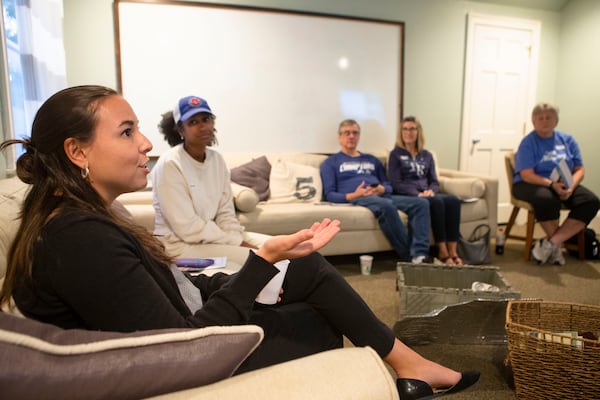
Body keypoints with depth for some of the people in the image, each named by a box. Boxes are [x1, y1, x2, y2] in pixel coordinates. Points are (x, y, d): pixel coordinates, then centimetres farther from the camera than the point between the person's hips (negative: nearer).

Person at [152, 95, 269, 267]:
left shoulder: (217, 160, 4)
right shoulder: (169, 165, -18)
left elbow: (225, 213, 6)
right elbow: (188, 228, -22)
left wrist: (238, 239, -13)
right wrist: (237, 243, -18)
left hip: (212, 236, 7)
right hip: (180, 245, -7)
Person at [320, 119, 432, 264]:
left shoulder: (372, 159, 30)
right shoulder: (330, 162, 14)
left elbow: (389, 185, 22)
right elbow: (329, 194, 3)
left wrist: (382, 189, -4)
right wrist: (353, 195, -15)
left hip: (381, 196, 6)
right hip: (356, 199, -6)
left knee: (421, 202, -19)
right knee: (386, 206, -38)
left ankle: (419, 254, -32)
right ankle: (408, 255, -28)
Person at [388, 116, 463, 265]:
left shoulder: (427, 155, 22)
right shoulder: (396, 154, 7)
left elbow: (434, 181, 16)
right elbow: (396, 183, -4)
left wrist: (431, 191, -9)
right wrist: (417, 194, -18)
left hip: (427, 194, 5)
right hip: (407, 196, -5)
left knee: (453, 200, -27)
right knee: (437, 202, -34)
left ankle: (452, 251, -29)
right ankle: (442, 252, -29)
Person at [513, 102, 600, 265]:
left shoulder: (567, 140, 9)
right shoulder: (528, 143, -5)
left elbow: (579, 170, 5)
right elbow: (527, 175, -14)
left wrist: (571, 186, -16)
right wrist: (552, 184, -30)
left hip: (563, 185, 5)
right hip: (532, 185, -5)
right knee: (547, 199, -38)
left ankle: (551, 243, -22)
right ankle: (557, 245, -13)